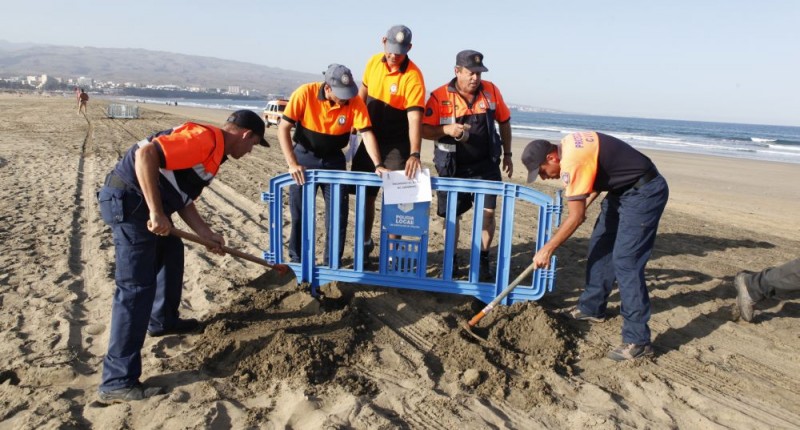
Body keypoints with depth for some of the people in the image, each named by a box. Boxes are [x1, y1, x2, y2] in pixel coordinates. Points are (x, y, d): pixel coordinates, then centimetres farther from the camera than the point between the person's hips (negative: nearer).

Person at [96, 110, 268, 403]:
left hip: (138, 201, 11)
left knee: (171, 252, 28)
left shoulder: (212, 151, 17)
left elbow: (183, 198, 21)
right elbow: (145, 153, -28)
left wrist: (207, 234, 18)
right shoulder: (206, 137, -15)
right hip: (128, 200, -11)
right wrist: (157, 213, -27)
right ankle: (118, 381, -6)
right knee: (136, 287, -10)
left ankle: (163, 321, 45)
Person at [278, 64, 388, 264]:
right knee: (299, 212, 4)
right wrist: (292, 163, -26)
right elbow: (283, 128, -19)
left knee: (338, 213, 0)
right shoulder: (304, 94, -21)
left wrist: (378, 165, -31)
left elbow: (367, 133, -18)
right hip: (304, 156, -1)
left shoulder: (355, 102, -18)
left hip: (333, 159, 1)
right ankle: (297, 259, 22)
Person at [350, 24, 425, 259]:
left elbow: (414, 118, -29)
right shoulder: (373, 62, -2)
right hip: (371, 138, 6)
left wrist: (414, 154, -39)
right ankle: (365, 242, 31)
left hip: (397, 145, -5)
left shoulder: (413, 76, -21)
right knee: (365, 194, 13)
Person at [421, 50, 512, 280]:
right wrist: (446, 129, -29)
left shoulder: (490, 91, -2)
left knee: (487, 212, -4)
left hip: (486, 165, 1)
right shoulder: (440, 96, -10)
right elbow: (424, 130, -11)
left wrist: (507, 154, 13)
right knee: (452, 215, 9)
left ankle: (483, 260, 12)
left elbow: (504, 122, 11)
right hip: (453, 167, -1)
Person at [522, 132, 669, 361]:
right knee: (600, 246, 14)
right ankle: (591, 308, 28)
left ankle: (637, 341, -8)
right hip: (624, 190, 11)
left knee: (625, 262, -14)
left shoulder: (572, 162, -26)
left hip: (644, 192, -11)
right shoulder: (568, 146, 3)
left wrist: (547, 249, -13)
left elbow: (575, 218, -22)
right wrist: (585, 202, 14)